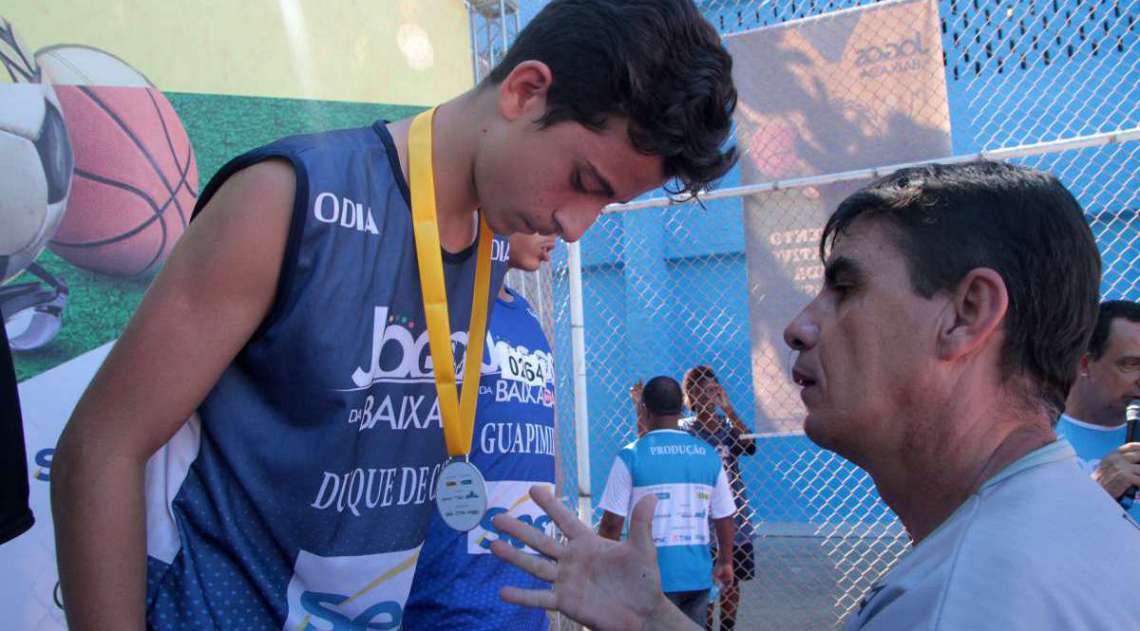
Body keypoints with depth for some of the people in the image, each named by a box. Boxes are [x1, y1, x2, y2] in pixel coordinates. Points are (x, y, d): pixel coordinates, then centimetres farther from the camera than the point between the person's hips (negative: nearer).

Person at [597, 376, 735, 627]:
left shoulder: (631, 455, -8)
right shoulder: (708, 454, 2)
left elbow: (612, 522, -8)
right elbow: (724, 518, 8)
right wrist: (725, 562, 23)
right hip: (698, 575, 4)